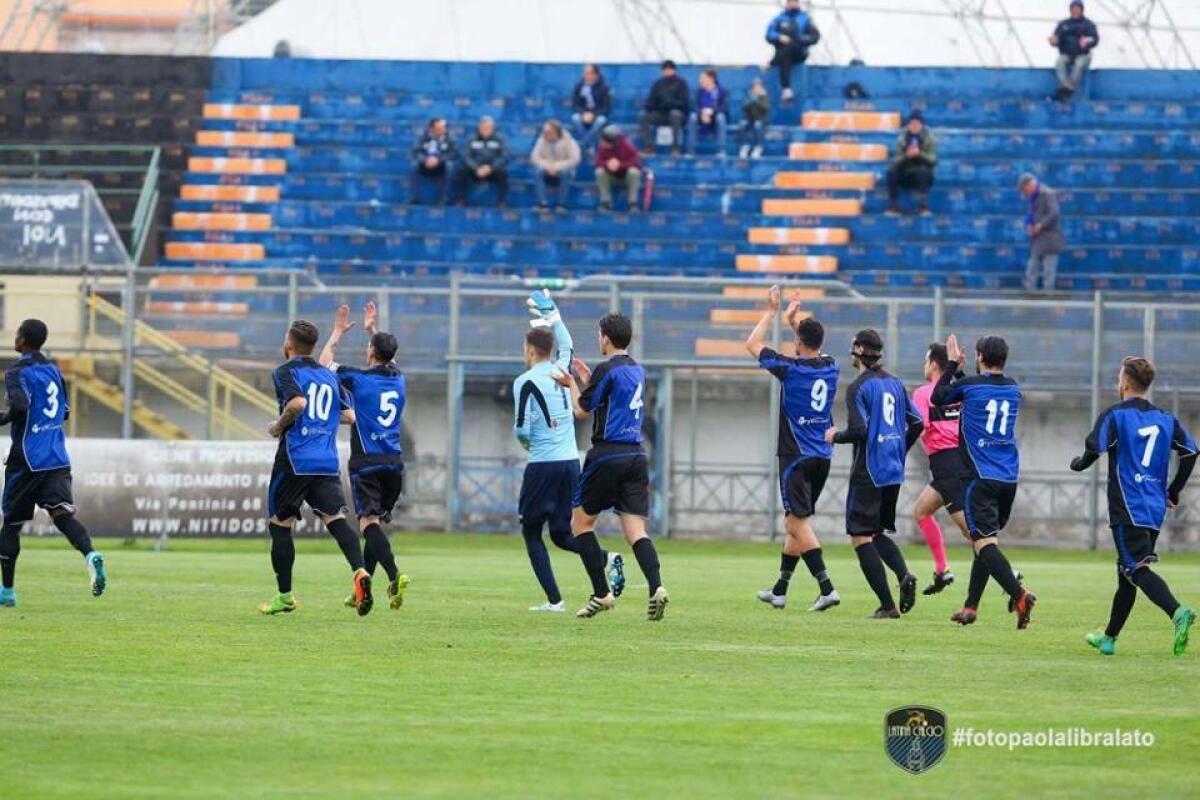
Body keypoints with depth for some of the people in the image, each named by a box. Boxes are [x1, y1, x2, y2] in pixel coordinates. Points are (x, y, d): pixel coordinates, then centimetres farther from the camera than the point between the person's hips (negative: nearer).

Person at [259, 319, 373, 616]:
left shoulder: (286, 371, -2)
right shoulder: (328, 376, 17)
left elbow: (297, 402, -21)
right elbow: (349, 416, 18)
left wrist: (279, 425, -5)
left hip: (295, 460, -5)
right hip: (328, 463, 5)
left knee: (280, 523, 9)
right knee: (336, 519, -5)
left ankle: (284, 596, 12)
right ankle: (359, 571, -31)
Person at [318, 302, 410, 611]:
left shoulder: (358, 378, -5)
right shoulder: (398, 379, 10)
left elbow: (324, 364, 11)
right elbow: (387, 360, 35)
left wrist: (337, 333, 22)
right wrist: (373, 330, 41)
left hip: (366, 461, -6)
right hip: (394, 461, 6)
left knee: (368, 522, -14)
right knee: (376, 522, 14)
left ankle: (394, 576, -35)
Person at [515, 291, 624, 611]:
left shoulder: (525, 382, -10)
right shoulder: (562, 371, 7)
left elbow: (522, 430, -13)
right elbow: (567, 346, 31)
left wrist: (524, 440, 9)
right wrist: (552, 314, 38)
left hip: (543, 465, -6)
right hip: (571, 462, 6)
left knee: (531, 532, 7)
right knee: (562, 534, 12)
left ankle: (554, 600, -4)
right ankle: (607, 559, -14)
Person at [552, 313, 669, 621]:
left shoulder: (607, 370, -9)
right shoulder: (637, 371, 14)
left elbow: (582, 410, -2)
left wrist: (571, 384, 15)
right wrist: (587, 380, 33)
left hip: (607, 455, -6)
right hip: (636, 455, 6)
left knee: (581, 523, 9)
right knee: (635, 530, 0)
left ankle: (602, 593, 3)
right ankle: (656, 587, -23)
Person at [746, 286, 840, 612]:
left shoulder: (791, 368, -12)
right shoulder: (830, 367, 5)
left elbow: (752, 345, 1)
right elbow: (813, 350, 31)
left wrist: (772, 312, 10)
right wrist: (795, 321, 36)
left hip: (797, 457, -7)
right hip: (822, 457, 7)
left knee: (799, 523, -9)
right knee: (795, 523, 15)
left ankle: (826, 588, -22)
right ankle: (779, 591, 22)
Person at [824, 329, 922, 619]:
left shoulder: (858, 388, -11)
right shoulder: (895, 384, 11)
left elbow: (859, 430, -19)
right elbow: (916, 424, 12)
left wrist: (835, 436, 0)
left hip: (868, 472, -7)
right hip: (894, 472, 7)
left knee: (861, 537, -1)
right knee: (879, 533, 20)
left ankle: (888, 605, -8)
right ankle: (904, 575, -8)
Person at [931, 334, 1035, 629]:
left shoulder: (969, 385, -6)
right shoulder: (1013, 389, 11)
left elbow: (937, 397, 12)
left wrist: (953, 364, 22)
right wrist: (959, 369, 36)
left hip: (981, 478, -6)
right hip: (1009, 479, 6)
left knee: (984, 543, -13)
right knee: (984, 540, 17)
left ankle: (1019, 595, -32)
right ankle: (971, 607, 19)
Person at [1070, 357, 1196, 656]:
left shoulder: (1114, 415, -5)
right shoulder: (1165, 418, 12)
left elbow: (1094, 449, -15)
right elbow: (1190, 452, 9)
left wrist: (1078, 463, 8)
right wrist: (1173, 491, 19)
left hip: (1127, 507, -7)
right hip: (1155, 508, 7)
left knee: (1137, 569, -13)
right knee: (1127, 572, 16)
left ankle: (1177, 612, -37)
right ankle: (1109, 638, 25)